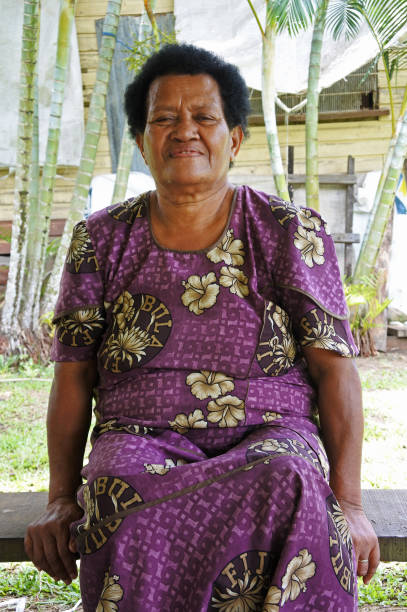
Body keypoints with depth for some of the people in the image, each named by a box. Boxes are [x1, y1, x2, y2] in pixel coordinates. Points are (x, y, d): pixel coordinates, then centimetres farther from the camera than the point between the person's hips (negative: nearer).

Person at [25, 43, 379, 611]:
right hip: (141, 437, 1)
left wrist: (349, 504, -10)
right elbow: (73, 378, 8)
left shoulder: (292, 233, 3)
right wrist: (62, 501, -2)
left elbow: (335, 371, 0)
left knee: (289, 488, -35)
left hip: (269, 435, 0)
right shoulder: (101, 240, 8)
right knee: (130, 506, -35)